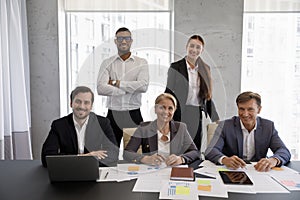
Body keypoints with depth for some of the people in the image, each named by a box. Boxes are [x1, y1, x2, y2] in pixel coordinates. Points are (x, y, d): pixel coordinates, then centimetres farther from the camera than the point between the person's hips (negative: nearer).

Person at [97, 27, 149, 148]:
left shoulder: (141, 63, 5)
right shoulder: (107, 63, 6)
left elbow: (143, 86, -12)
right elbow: (101, 88, -9)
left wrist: (116, 83, -9)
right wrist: (129, 89, -11)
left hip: (134, 114, 0)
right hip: (113, 114, 1)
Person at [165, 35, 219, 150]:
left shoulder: (205, 69, 10)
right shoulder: (175, 67, -3)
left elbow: (207, 96, 14)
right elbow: (169, 93, -4)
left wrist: (216, 118, 12)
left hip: (197, 116, 5)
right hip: (180, 115, -4)